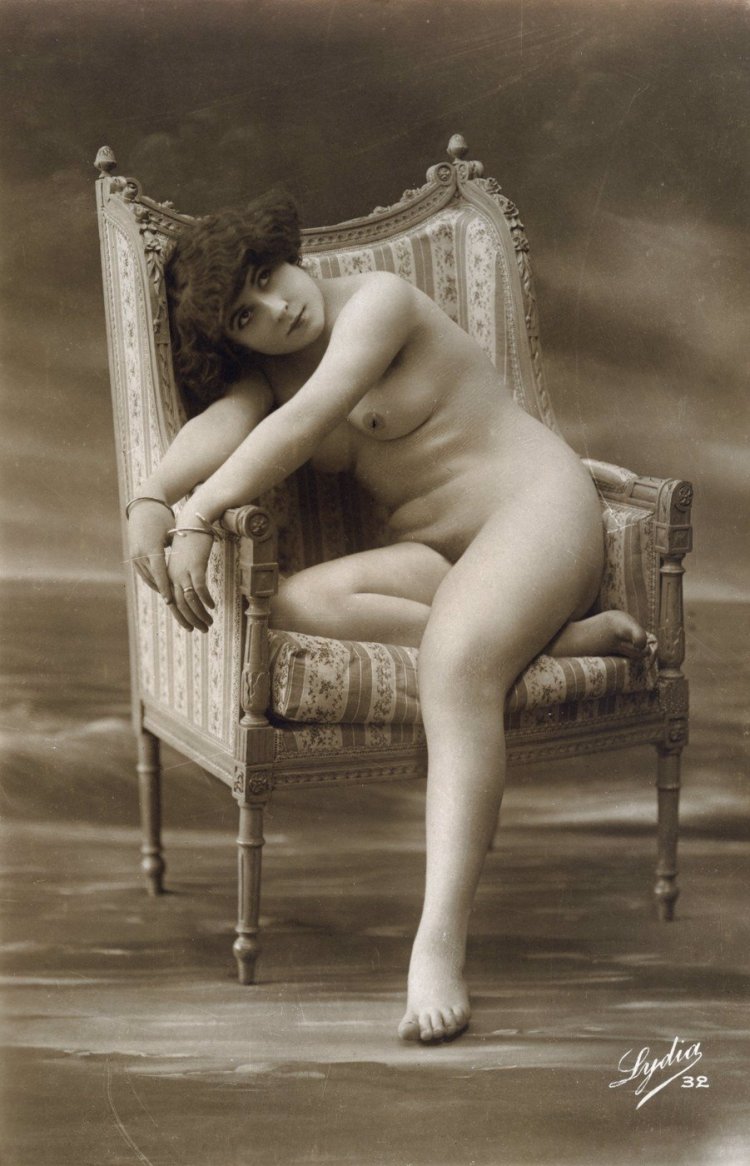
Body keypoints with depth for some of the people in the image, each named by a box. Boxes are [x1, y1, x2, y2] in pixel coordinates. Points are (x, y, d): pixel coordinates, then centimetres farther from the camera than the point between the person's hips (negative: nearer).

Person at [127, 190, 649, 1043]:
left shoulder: (379, 300, -7)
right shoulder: (266, 368, 15)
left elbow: (306, 422, -21)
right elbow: (223, 423, -8)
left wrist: (199, 519, -28)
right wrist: (151, 500, -29)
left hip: (532, 507, -6)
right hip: (431, 552, 7)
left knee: (455, 667, -36)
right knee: (299, 603, -25)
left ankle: (439, 947, -46)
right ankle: (554, 636, -24)